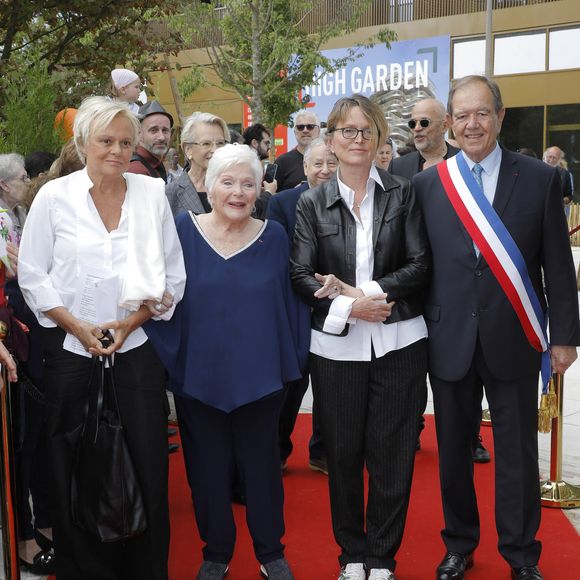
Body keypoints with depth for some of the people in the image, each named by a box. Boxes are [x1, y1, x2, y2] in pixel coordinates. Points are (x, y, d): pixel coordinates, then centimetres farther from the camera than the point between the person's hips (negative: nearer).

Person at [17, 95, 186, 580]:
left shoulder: (152, 193, 2)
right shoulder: (54, 196, -1)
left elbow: (173, 275, 5)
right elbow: (33, 276, 1)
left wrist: (132, 319, -8)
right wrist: (79, 327, -9)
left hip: (137, 349, 1)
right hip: (72, 352, -1)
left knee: (148, 467, 2)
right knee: (78, 474, 7)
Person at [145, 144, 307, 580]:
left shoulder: (273, 236, 0)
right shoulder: (183, 229, -3)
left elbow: (285, 301, 3)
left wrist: (290, 361, 1)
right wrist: (170, 360, -7)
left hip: (259, 376, 0)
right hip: (199, 376, 0)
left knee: (262, 465, 11)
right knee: (209, 467, 12)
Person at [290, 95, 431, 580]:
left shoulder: (403, 194, 2)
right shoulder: (312, 202, 4)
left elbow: (420, 265, -3)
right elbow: (301, 275, -1)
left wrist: (365, 291, -15)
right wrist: (349, 306, -15)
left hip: (398, 341, 0)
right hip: (336, 344, 1)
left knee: (392, 455, 6)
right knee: (342, 454, 10)